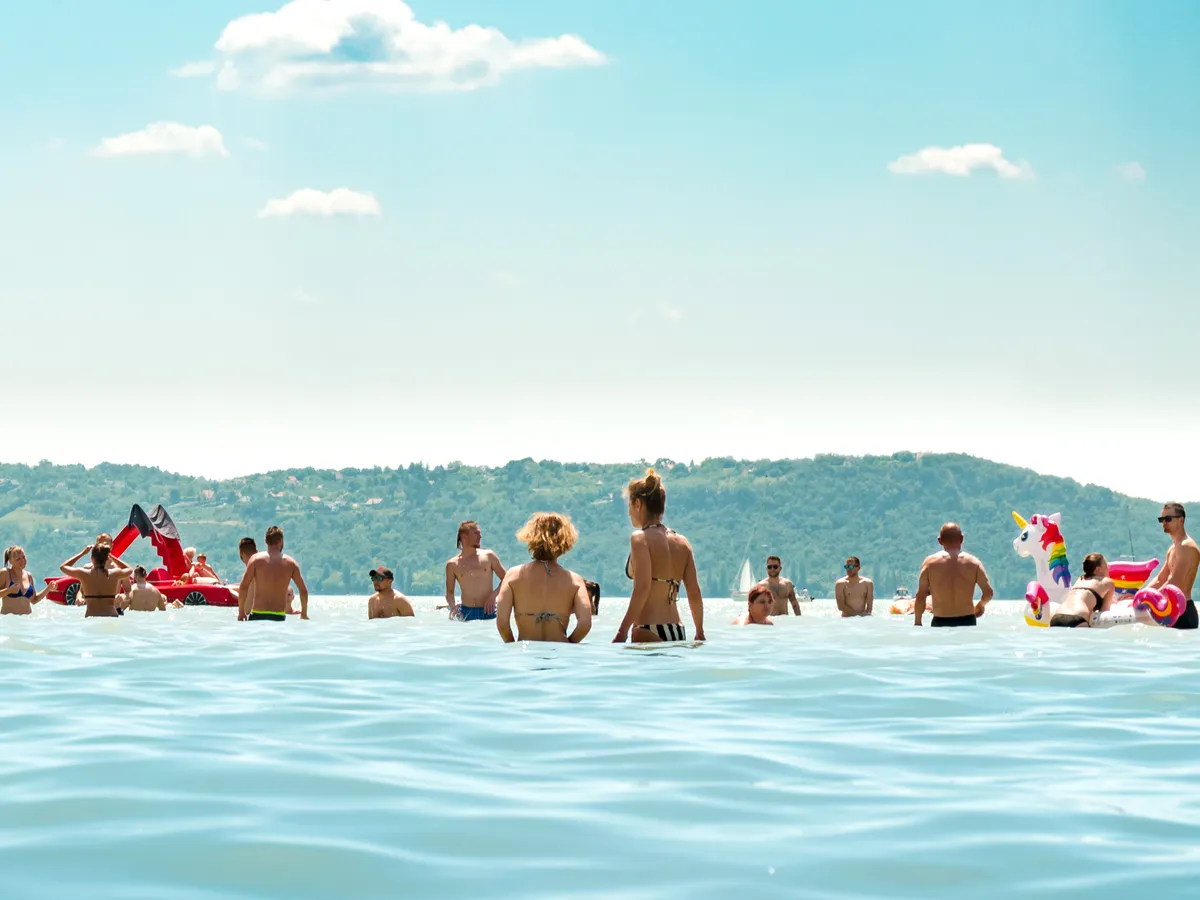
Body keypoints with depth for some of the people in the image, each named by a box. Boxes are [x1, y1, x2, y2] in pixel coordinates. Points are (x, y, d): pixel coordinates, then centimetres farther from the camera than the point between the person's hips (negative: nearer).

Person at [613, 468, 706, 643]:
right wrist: (700, 633, 22)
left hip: (649, 633, -8)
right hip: (678, 633, 8)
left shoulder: (640, 538, -6)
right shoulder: (682, 542, 13)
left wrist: (622, 632, -17)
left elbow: (642, 588, -17)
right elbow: (695, 594, 12)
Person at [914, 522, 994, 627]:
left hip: (940, 623, -1)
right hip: (967, 622, 1)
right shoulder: (973, 562, 1)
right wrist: (980, 606, 20)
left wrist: (917, 622, 9)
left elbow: (920, 597, -3)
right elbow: (988, 593, -2)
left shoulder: (930, 562, -1)